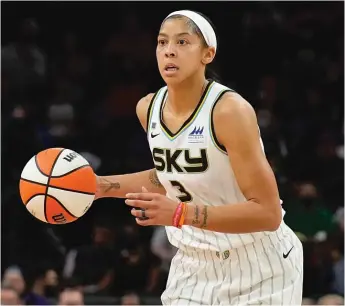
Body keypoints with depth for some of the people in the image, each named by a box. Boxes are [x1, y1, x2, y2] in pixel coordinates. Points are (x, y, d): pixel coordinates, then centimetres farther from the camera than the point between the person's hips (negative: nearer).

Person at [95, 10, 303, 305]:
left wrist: (180, 214, -34)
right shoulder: (148, 108, -3)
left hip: (259, 268, -5)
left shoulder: (230, 111, -23)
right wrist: (102, 186, 8)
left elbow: (267, 213, -26)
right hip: (195, 266, 5)